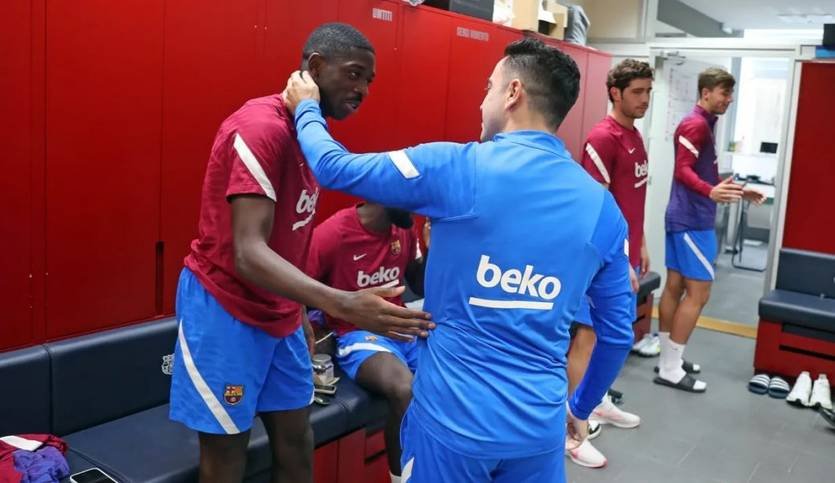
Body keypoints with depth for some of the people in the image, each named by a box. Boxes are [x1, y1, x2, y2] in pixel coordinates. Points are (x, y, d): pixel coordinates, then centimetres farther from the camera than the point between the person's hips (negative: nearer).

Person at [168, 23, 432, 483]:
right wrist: (341, 304, -43)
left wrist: (299, 314, 13)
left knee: (296, 438, 12)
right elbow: (249, 253, -31)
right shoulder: (261, 127, -22)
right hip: (225, 307, -8)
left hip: (278, 311, 8)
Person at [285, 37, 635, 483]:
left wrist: (306, 107, 16)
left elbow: (335, 168, -4)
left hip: (452, 419, -3)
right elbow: (618, 330, 6)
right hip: (539, 427, 4)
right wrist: (582, 407, 22)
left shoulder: (458, 168, -13)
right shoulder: (602, 207, -1)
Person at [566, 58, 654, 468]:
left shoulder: (635, 136, 12)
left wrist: (640, 245, 20)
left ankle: (599, 403, 34)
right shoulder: (603, 138, -17)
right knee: (587, 336, -3)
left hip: (626, 254, 9)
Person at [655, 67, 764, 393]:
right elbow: (683, 171, -24)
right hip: (692, 220, -10)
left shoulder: (704, 124, 19)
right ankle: (670, 370, -3)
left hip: (684, 217, 10)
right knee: (698, 292, -7)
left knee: (675, 287, 12)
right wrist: (710, 192, -41)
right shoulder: (696, 124, -13)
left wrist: (736, 191, 31)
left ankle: (669, 358, 20)